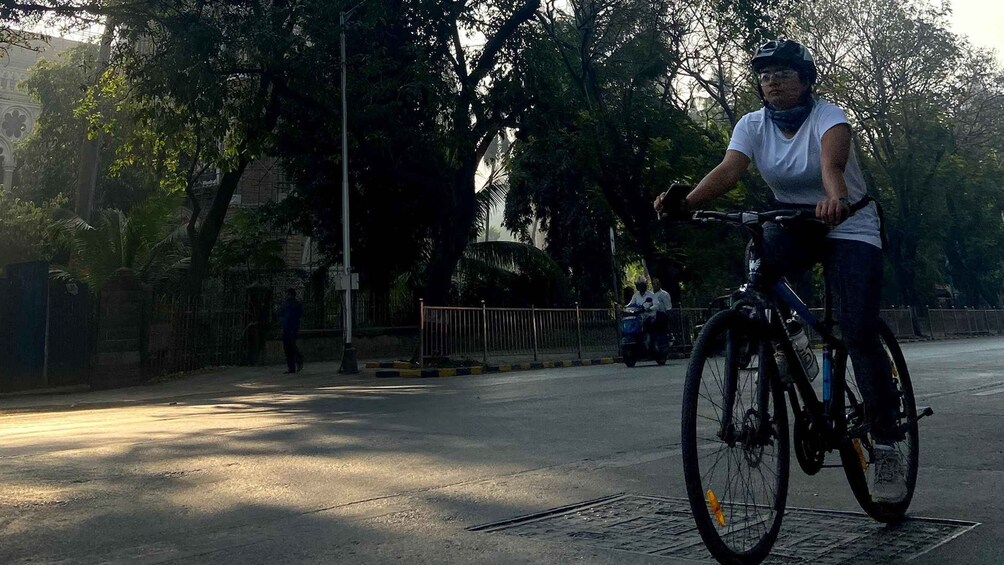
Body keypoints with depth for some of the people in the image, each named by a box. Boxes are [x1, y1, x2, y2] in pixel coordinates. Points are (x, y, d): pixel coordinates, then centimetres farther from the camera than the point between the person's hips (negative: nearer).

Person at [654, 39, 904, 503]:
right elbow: (728, 169, -24)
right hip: (794, 224, 4)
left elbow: (831, 161, -40)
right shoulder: (754, 125, -7)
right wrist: (686, 200, -44)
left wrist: (837, 198, -63)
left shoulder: (827, 117, -18)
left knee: (860, 333, -15)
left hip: (849, 229, -3)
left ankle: (886, 448, -4)